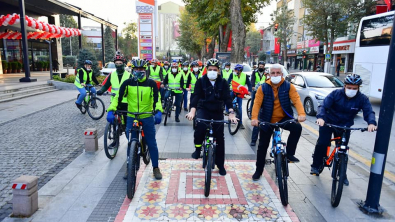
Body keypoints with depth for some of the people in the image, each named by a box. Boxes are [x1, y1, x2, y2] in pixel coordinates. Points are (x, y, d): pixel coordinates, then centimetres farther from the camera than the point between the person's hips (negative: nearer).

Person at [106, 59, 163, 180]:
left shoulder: (151, 83, -4)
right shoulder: (127, 83, -3)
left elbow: (157, 99, -10)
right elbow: (118, 97, -7)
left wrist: (158, 112, -27)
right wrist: (111, 110, -21)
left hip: (148, 117, -1)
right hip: (131, 117, 1)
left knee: (152, 143, 6)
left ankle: (156, 168, 20)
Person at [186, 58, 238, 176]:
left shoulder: (223, 82, -5)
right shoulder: (201, 81, -7)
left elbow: (227, 98, -15)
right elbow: (196, 96, -17)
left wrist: (231, 113, -30)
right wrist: (192, 111, -34)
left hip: (218, 112, 2)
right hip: (203, 109, -1)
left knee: (220, 138, 4)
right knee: (200, 125, -34)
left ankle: (220, 165, 20)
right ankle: (197, 148, -7)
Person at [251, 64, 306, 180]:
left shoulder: (288, 86, -4)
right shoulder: (263, 88, -6)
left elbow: (296, 100, -16)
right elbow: (257, 103, -16)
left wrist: (301, 114, -34)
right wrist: (254, 118, -32)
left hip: (284, 118, 0)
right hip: (267, 120, 0)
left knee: (297, 128, -30)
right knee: (262, 146, 6)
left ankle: (289, 153, -11)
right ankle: (259, 170, 23)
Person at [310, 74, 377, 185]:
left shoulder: (362, 99, -10)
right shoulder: (336, 94, -15)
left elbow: (369, 112, -20)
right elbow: (324, 106, -23)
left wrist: (371, 123, -42)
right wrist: (320, 117, -43)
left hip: (345, 126, 2)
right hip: (328, 122, -2)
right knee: (322, 143, -16)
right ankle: (316, 166, 5)